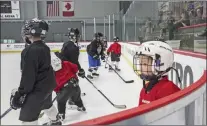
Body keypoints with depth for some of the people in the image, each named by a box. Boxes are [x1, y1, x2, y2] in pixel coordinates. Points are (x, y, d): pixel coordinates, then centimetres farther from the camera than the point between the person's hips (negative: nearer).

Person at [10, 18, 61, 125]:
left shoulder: (30, 51, -24)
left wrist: (20, 93, -16)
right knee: (46, 103, 33)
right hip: (48, 83, 10)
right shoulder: (44, 47, 4)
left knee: (27, 115, -1)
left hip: (39, 87, -9)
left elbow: (28, 75, -25)